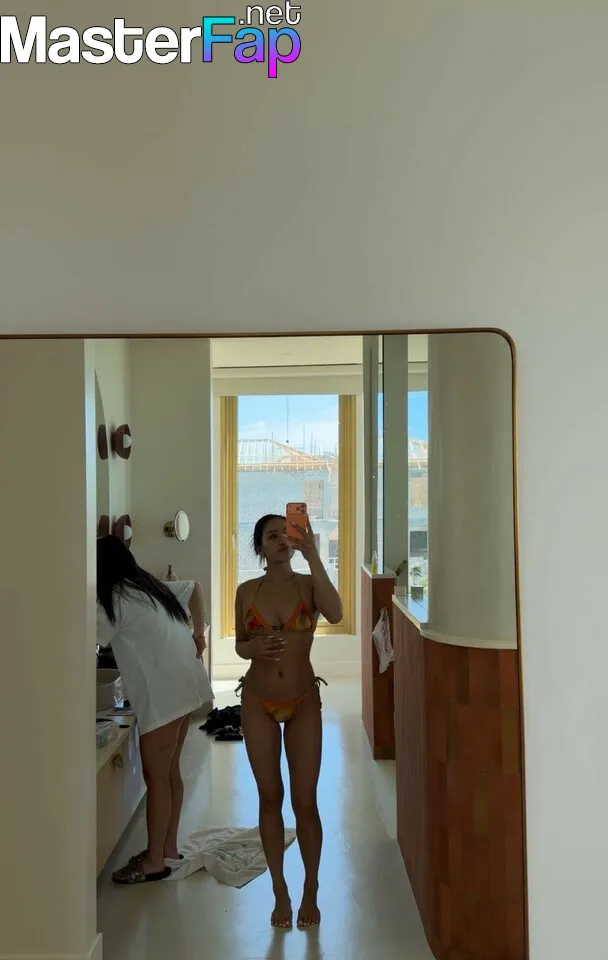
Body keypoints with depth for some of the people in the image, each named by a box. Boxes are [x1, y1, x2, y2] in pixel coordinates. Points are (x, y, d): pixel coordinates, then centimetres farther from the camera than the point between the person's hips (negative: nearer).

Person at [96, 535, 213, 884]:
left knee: (155, 776, 1)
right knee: (169, 771, 16)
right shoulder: (149, 585, 15)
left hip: (163, 692, -9)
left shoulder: (115, 597, -10)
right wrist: (199, 633, 17)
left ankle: (155, 861, 12)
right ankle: (169, 847, 27)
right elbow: (195, 587, 23)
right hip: (182, 685, 9)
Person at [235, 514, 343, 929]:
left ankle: (311, 891, 27)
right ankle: (281, 892, 28)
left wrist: (314, 557, -32)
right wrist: (254, 648, -15)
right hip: (258, 702, 2)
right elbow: (240, 644, 9)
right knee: (270, 797, 10)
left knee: (305, 801, 4)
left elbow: (336, 615, -28)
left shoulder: (309, 584, -7)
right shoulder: (247, 591, -2)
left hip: (304, 701, -1)